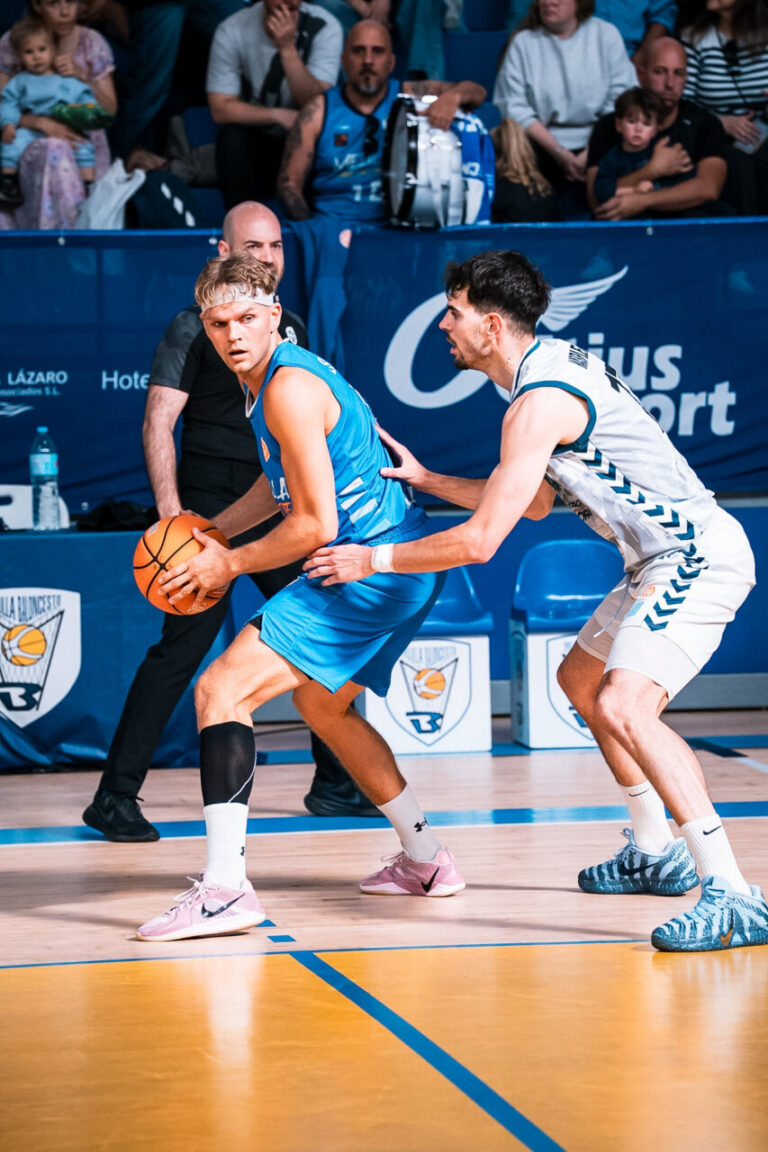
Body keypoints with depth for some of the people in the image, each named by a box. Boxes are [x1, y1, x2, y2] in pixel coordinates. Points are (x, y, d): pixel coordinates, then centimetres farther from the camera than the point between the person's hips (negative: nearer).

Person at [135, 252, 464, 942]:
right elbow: (284, 483, 30)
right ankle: (426, 863, 39)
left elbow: (316, 524, -20)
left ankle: (225, 887, -25)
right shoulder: (270, 378, 14)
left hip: (370, 569, -11)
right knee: (322, 705, 30)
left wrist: (230, 565, -9)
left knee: (222, 690, -16)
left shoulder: (290, 388, -18)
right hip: (400, 569, 11)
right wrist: (209, 533, 20)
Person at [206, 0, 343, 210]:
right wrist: (280, 116, -26)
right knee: (232, 136, -31)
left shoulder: (325, 27, -15)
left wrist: (287, 47, -34)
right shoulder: (232, 31, -13)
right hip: (257, 135, 0)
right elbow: (220, 108, -14)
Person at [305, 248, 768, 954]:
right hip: (672, 557, 11)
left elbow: (481, 541, -21)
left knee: (623, 709, -26)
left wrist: (373, 560, -9)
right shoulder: (557, 362, 13)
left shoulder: (540, 402, -20)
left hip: (698, 558, -11)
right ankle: (657, 853, 35)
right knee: (582, 682, 26)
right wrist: (426, 480, 21)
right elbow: (535, 503, 24)